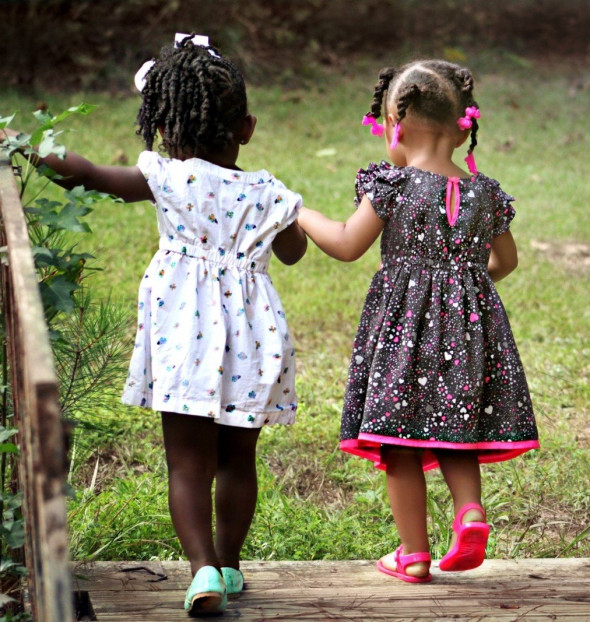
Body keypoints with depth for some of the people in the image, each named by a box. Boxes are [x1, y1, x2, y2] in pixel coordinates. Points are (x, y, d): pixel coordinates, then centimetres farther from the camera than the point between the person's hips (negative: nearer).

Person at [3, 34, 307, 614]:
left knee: (188, 463, 0)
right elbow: (292, 251, 20)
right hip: (250, 340, 3)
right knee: (237, 459, 16)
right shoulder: (266, 192, 2)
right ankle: (228, 564, 28)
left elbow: (88, 173, 0)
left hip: (185, 337, -3)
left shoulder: (169, 179, -6)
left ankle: (203, 566, -15)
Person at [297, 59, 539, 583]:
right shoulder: (484, 192, 4)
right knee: (455, 434, 17)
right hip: (469, 325, 4)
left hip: (403, 325, -4)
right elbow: (505, 260, 14)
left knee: (401, 445, 4)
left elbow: (348, 246, -7)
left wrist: (303, 215, 8)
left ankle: (414, 554, 6)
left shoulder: (392, 186, -10)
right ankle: (470, 510, -7)